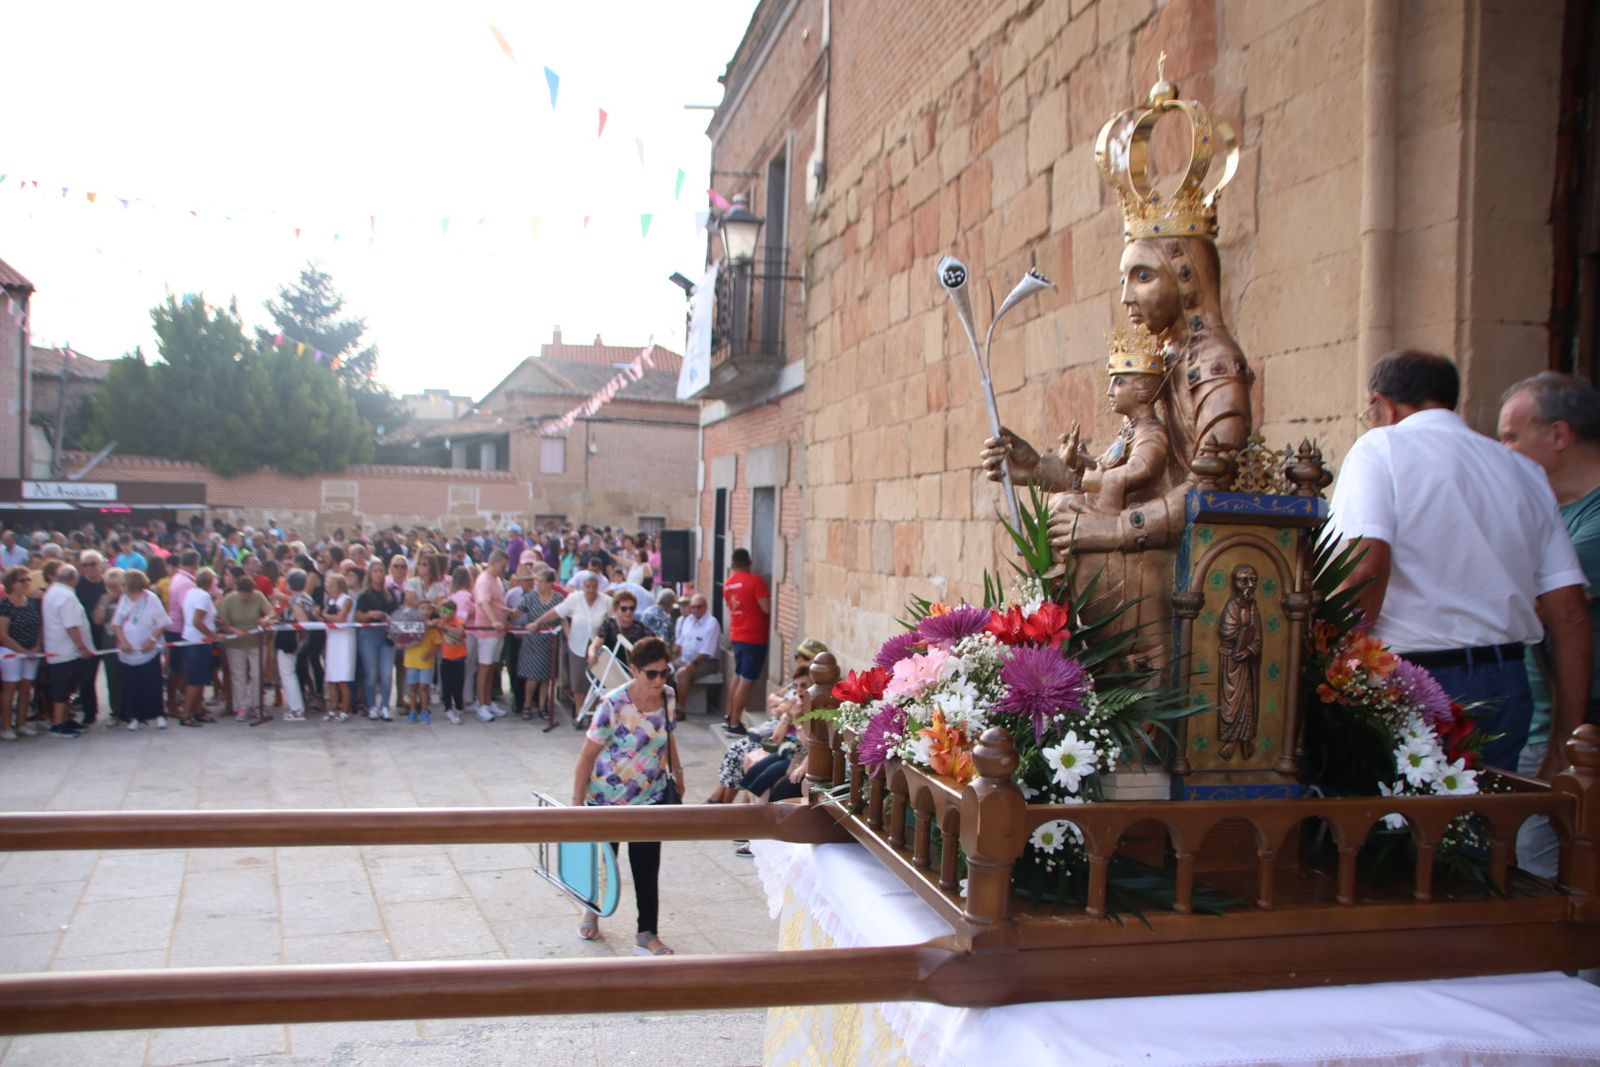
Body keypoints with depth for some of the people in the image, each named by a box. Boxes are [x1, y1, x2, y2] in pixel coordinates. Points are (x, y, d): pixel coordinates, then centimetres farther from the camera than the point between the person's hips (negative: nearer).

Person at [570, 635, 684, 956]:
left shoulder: (667, 696, -10)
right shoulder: (613, 706, -27)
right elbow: (587, 755, -21)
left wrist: (677, 773, 18)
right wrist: (577, 804, -20)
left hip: (651, 795, 3)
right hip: (607, 797, -3)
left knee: (647, 868, 2)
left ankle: (646, 936, 11)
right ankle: (592, 910, 46)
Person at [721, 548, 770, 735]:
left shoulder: (728, 583, 7)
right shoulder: (755, 580, -15)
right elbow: (767, 608, -18)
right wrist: (772, 598, 2)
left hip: (736, 636, 7)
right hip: (754, 637, -7)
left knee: (738, 676, 20)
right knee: (746, 680, -4)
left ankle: (729, 716, 26)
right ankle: (734, 723, -4)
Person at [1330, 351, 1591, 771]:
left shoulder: (1380, 448, -2)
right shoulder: (1525, 471, 14)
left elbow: (1366, 566, -20)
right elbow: (1570, 616, 10)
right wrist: (1570, 736, 15)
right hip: (1507, 688, 6)